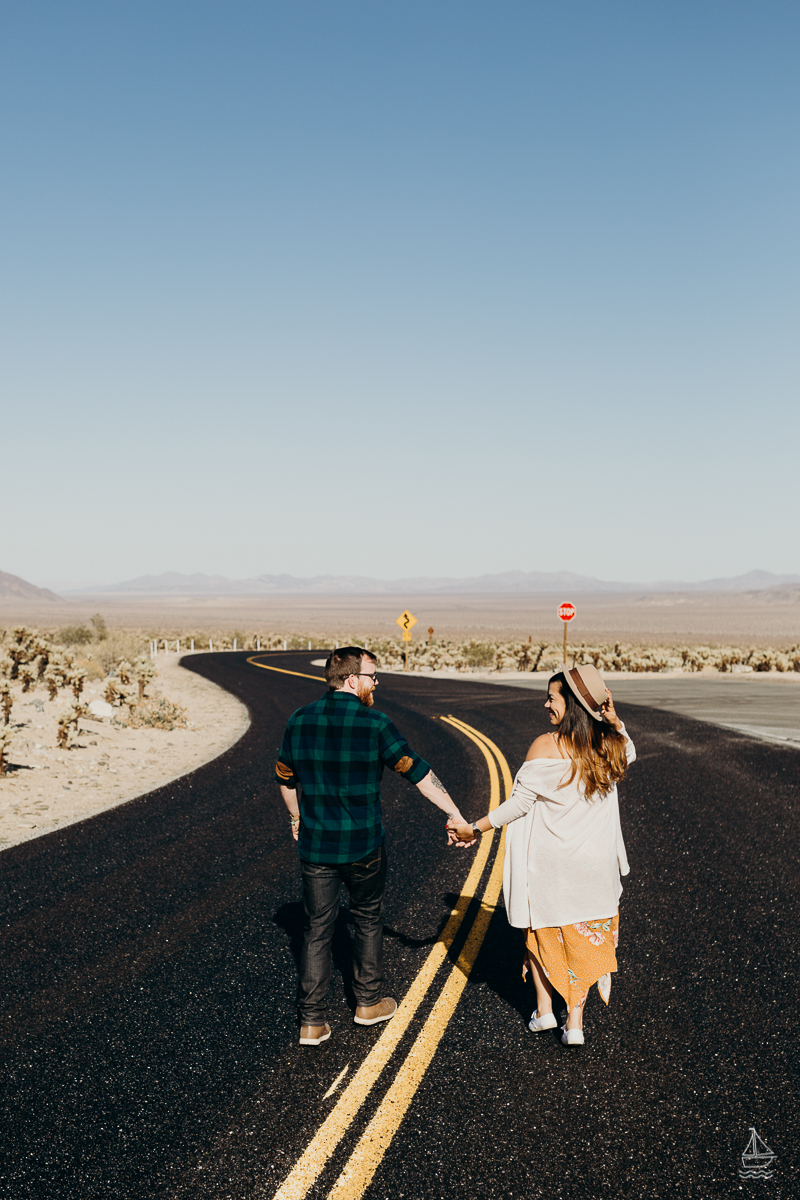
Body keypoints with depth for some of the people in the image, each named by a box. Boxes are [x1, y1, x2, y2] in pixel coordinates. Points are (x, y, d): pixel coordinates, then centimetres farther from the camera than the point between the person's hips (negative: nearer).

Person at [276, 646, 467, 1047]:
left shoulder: (300, 721, -1)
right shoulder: (374, 724, -13)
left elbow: (285, 777, 11)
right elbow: (418, 772, -11)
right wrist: (455, 815, -5)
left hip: (316, 846, 3)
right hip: (364, 848, -3)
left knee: (317, 929, 9)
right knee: (368, 920, 18)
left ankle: (312, 1022, 11)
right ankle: (368, 1002, 31)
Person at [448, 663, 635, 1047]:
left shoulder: (546, 747, -19)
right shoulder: (610, 747, -5)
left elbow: (520, 803, -17)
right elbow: (628, 752, 21)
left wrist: (475, 829, -7)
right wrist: (611, 715, 5)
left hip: (546, 860, -3)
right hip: (593, 862, 3)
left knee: (540, 929, 19)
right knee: (583, 936, 14)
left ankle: (543, 1010, 23)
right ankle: (574, 1023, 15)